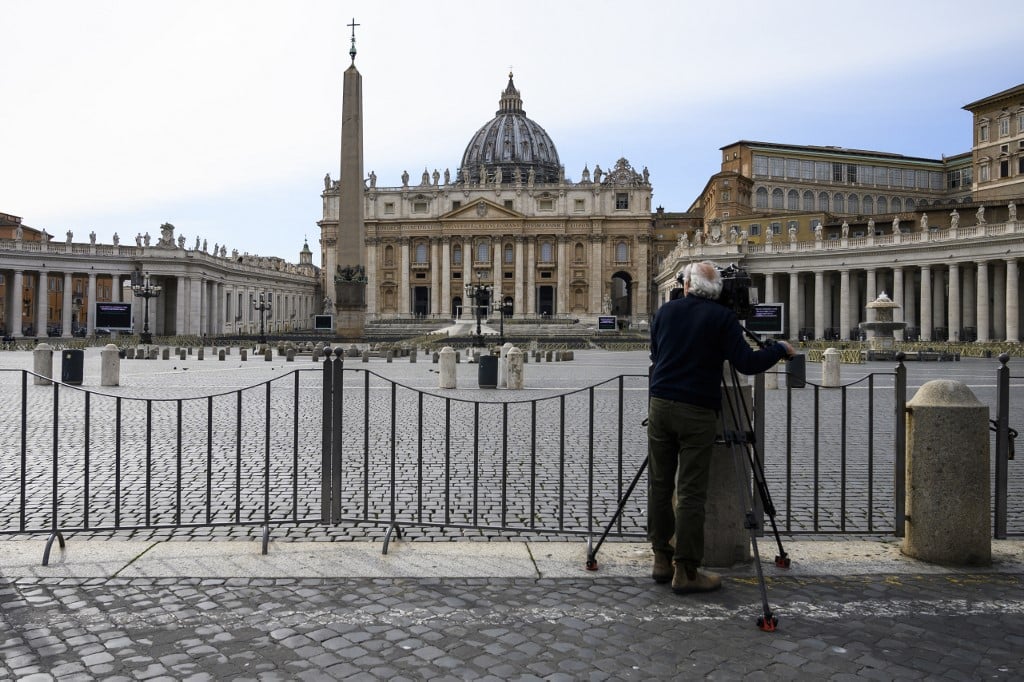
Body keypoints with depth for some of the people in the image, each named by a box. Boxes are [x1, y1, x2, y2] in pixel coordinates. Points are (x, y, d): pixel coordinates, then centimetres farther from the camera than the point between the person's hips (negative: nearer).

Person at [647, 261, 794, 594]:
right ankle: (685, 571, 3)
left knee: (660, 485, 11)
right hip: (697, 412, -4)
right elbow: (746, 363, -7)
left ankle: (662, 559, 19)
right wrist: (780, 349, 9)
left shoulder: (666, 311, 9)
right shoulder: (722, 317, -3)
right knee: (690, 492, -1)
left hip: (660, 405, 4)